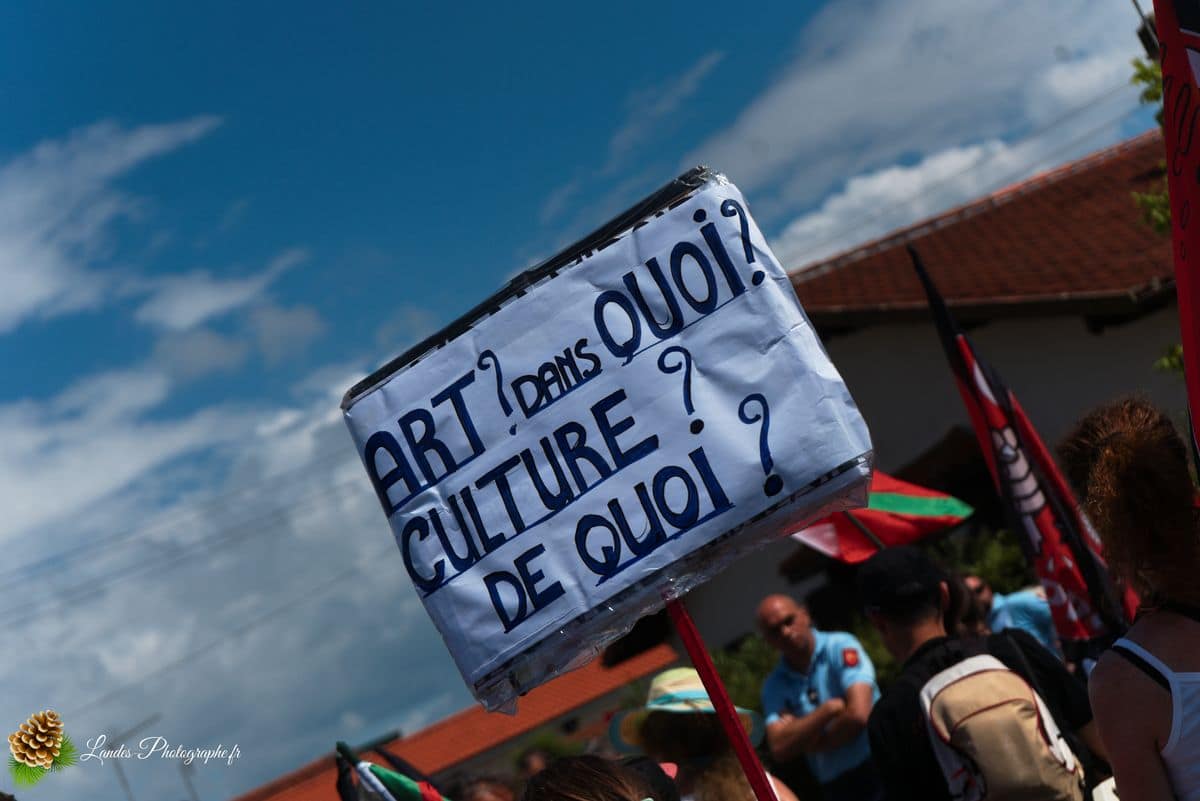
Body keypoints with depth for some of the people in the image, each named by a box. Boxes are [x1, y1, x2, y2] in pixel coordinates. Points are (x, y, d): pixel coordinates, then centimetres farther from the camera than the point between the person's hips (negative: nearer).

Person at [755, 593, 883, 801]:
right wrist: (830, 709, -14)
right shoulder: (774, 686, 5)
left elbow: (859, 715, -18)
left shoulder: (840, 646, -6)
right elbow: (780, 749, -8)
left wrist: (804, 741, -4)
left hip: (881, 769, -4)